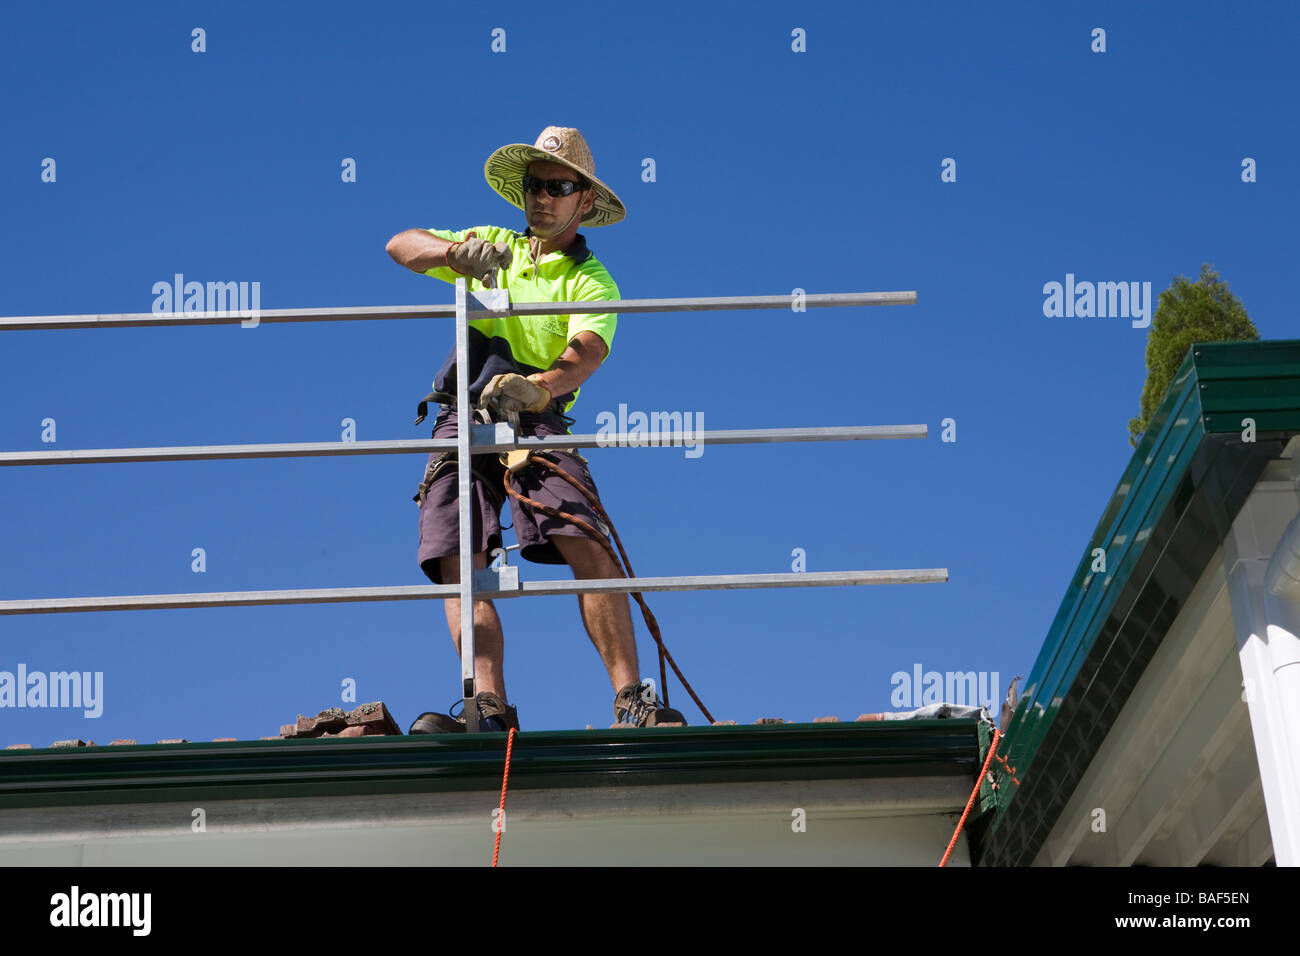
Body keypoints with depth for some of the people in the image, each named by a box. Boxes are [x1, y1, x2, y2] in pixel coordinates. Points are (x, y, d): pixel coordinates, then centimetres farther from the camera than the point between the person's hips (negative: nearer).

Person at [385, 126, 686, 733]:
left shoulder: (591, 283, 8)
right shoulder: (493, 248, 22)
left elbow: (587, 353, -14)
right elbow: (400, 246, 12)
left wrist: (539, 386, -37)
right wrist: (456, 251, -11)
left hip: (538, 424, -3)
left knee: (587, 545, -24)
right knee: (459, 563, -16)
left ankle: (632, 701, -28)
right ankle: (491, 707, -27)